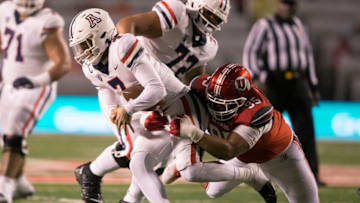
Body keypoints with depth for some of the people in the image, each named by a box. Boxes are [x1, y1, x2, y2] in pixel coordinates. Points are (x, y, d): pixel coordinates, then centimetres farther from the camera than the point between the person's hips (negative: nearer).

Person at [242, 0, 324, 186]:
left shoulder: (297, 25, 17)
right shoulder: (264, 26, -1)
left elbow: (307, 54, 23)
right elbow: (250, 54, -8)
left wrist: (313, 86, 19)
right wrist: (260, 75, -24)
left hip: (299, 86, 4)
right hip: (274, 85, -4)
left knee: (305, 128, -7)